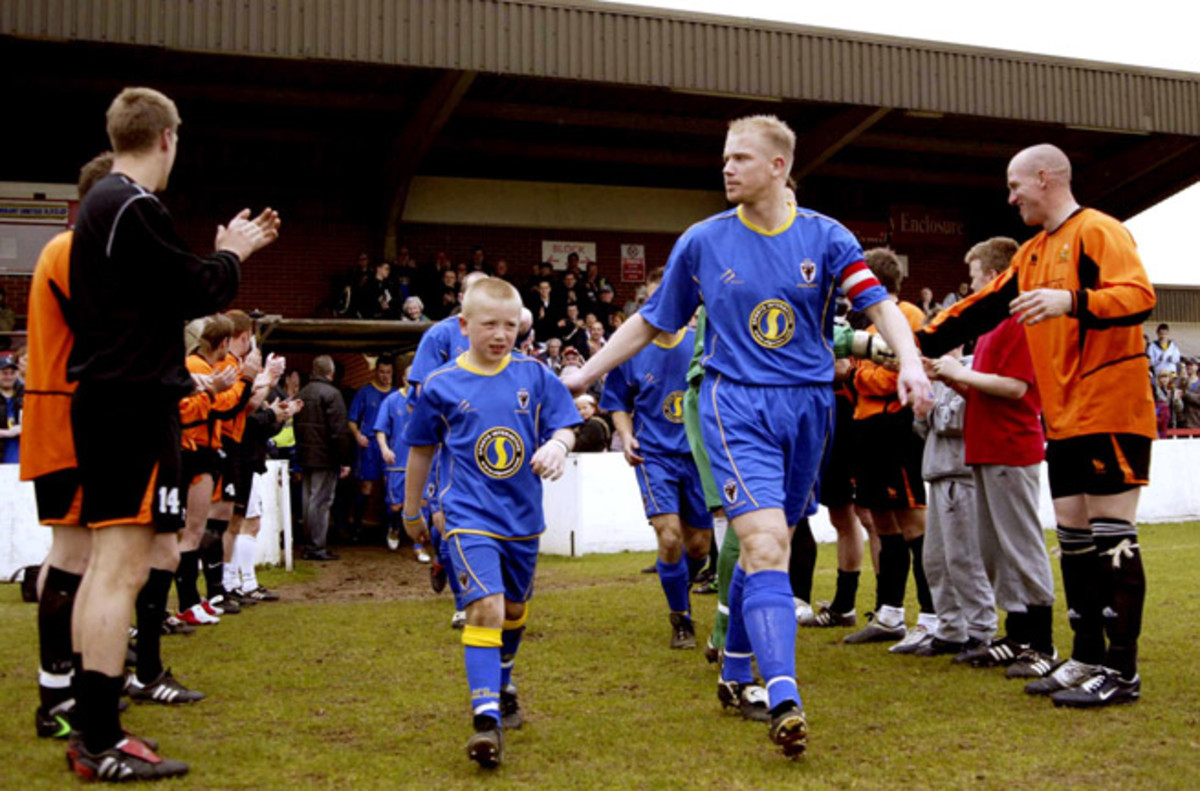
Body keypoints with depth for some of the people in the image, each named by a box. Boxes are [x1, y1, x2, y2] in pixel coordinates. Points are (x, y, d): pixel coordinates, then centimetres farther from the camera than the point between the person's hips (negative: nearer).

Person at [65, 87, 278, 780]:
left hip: (104, 401, 10)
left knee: (107, 564, 14)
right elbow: (197, 295, -13)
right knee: (122, 569, -8)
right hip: (136, 403, -10)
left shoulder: (98, 205, 17)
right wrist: (233, 255, 4)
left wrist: (228, 252, 18)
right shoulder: (137, 208, -14)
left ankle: (91, 730, 21)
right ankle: (103, 745, -4)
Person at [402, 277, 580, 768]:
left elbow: (564, 427, 1)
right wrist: (411, 511, 16)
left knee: (514, 608, 19)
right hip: (471, 515, -3)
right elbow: (422, 451, 7)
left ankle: (502, 685, 45)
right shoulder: (441, 386, -4)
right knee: (485, 604, -20)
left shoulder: (534, 374, -1)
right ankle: (486, 718, -19)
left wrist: (557, 445, -24)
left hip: (524, 516, 3)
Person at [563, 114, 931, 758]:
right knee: (765, 546, -18)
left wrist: (909, 361, -25)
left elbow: (877, 302, -7)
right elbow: (653, 321, 11)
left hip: (808, 404, 2)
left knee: (764, 548, 13)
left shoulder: (825, 237, 3)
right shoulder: (702, 241, 2)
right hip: (735, 404, -2)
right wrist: (586, 372, 11)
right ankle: (784, 699, -20)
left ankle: (735, 673, 31)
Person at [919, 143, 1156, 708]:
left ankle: (1123, 671, 0)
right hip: (1064, 418, 9)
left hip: (1109, 412, -9)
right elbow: (982, 309, 24)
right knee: (1074, 538, 10)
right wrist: (919, 343, 20)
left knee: (1112, 536, -6)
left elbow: (1138, 297, -20)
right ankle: (1087, 659, 18)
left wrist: (1071, 301, -34)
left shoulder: (1097, 231, -7)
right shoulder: (1031, 255, 20)